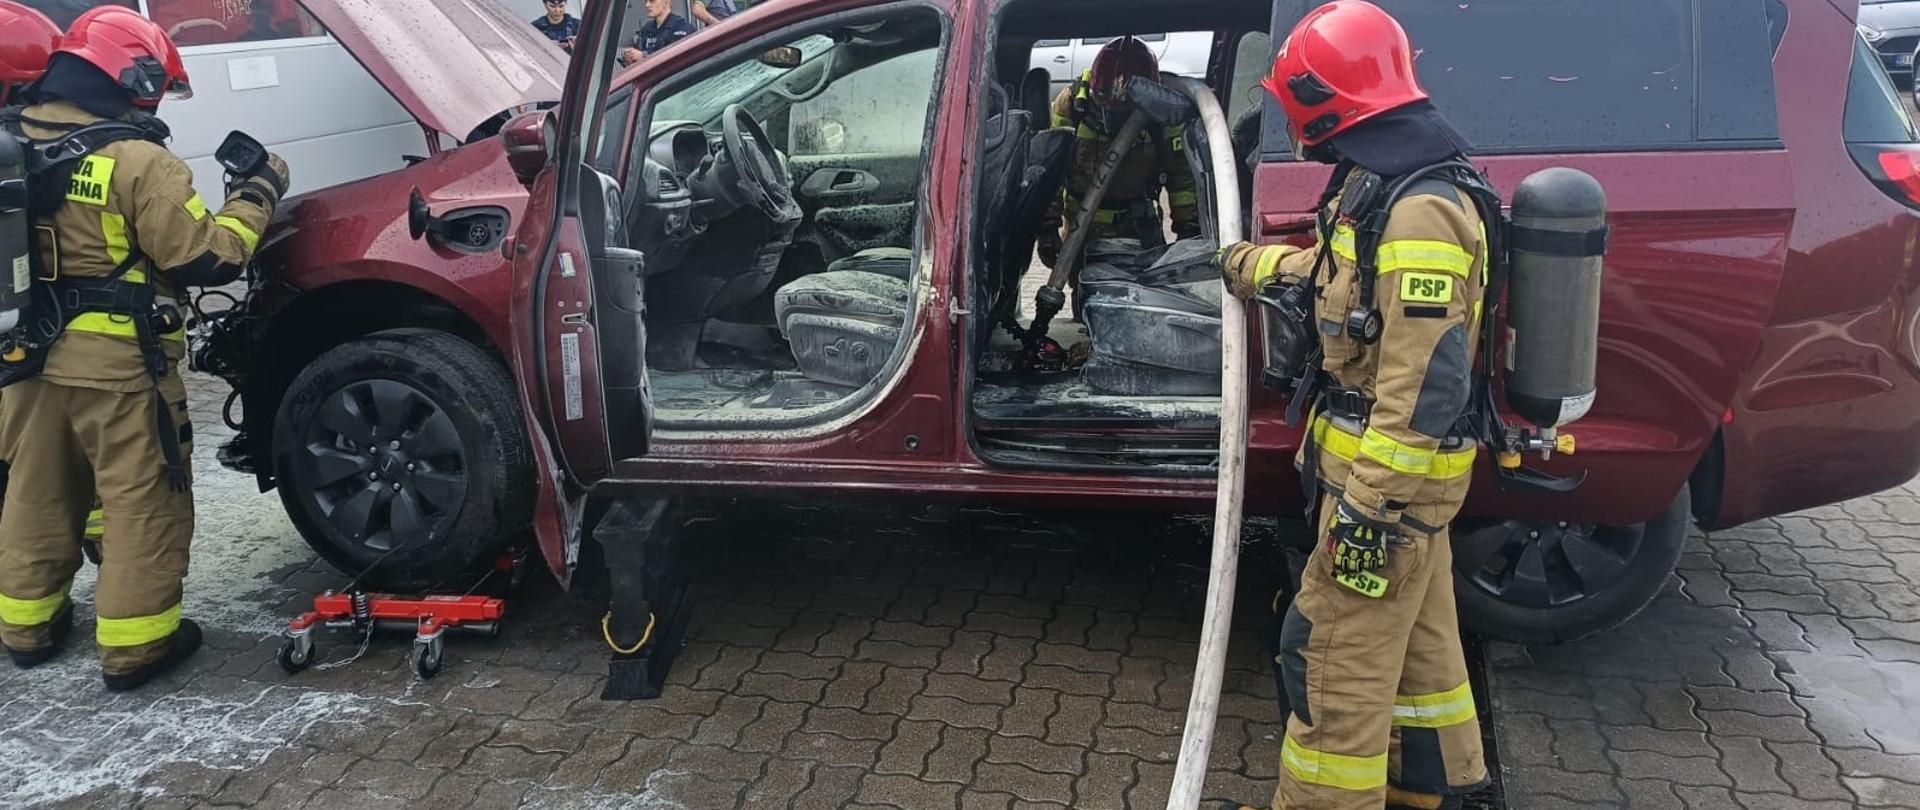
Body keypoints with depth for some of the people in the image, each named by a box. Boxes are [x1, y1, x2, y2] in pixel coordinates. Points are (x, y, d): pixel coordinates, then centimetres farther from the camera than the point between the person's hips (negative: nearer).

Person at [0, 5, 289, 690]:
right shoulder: (138, 163, -19)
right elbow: (208, 257, -17)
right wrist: (255, 195, -4)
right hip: (117, 365, -7)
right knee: (144, 501, 5)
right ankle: (133, 644, 10)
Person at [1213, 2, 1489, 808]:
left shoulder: (1418, 213, -25)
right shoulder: (1383, 192, 8)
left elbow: (1426, 381, -28)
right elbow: (1344, 274, 29)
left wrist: (1369, 507, -27)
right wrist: (1255, 265, 41)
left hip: (1387, 475, -11)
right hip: (1404, 470, 11)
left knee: (1333, 655, -3)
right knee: (1415, 632, 23)